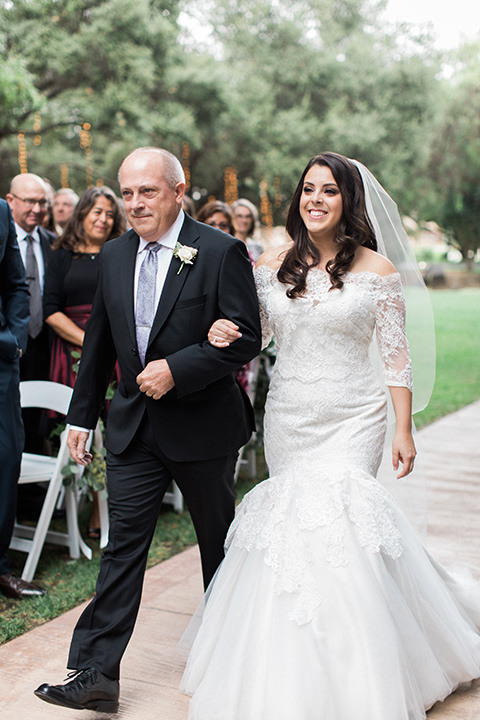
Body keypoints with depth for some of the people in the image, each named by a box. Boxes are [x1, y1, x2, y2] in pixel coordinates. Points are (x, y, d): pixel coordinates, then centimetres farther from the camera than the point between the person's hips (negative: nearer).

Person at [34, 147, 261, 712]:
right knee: (122, 547, 2)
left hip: (202, 426, -3)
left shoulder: (221, 253, -11)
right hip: (133, 427, 4)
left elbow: (245, 338, -15)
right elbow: (99, 343, 12)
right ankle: (97, 674, 6)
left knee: (219, 543, 15)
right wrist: (82, 414, 12)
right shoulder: (113, 256, 6)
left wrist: (176, 368, -23)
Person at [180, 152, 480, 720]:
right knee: (293, 519, 6)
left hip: (352, 418, -3)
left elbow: (396, 357, -2)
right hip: (287, 417, 3)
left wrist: (404, 430, -5)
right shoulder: (272, 265, 5)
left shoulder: (376, 270, -2)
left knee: (334, 512, -13)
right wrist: (223, 333, -11)